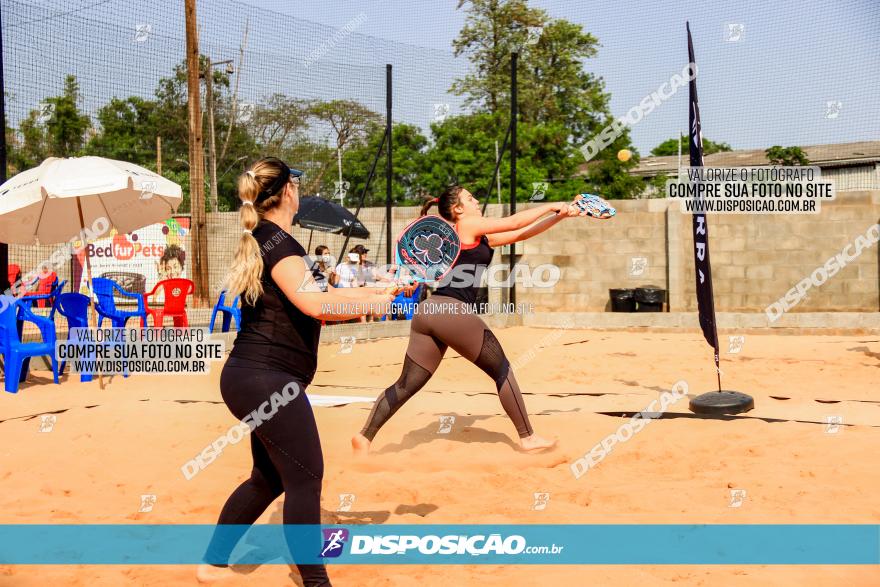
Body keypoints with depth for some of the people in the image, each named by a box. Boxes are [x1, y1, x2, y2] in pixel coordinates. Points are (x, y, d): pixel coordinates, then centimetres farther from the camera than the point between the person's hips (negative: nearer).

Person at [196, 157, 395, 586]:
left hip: (251, 379, 10)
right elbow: (315, 304, -27)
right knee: (306, 478, -4)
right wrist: (374, 303, -15)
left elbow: (311, 298, 19)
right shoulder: (277, 240, -13)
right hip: (267, 379, -10)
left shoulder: (263, 241, 17)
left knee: (269, 478, 19)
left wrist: (374, 289, 14)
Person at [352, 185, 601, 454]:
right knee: (502, 371, 6)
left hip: (428, 311, 9)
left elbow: (520, 234, 26)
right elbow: (514, 223, 5)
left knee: (407, 385, 9)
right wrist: (551, 206, 17)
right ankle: (527, 438, 13)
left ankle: (364, 437, 4)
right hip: (452, 311, -9)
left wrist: (560, 215, 23)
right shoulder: (467, 225, 4)